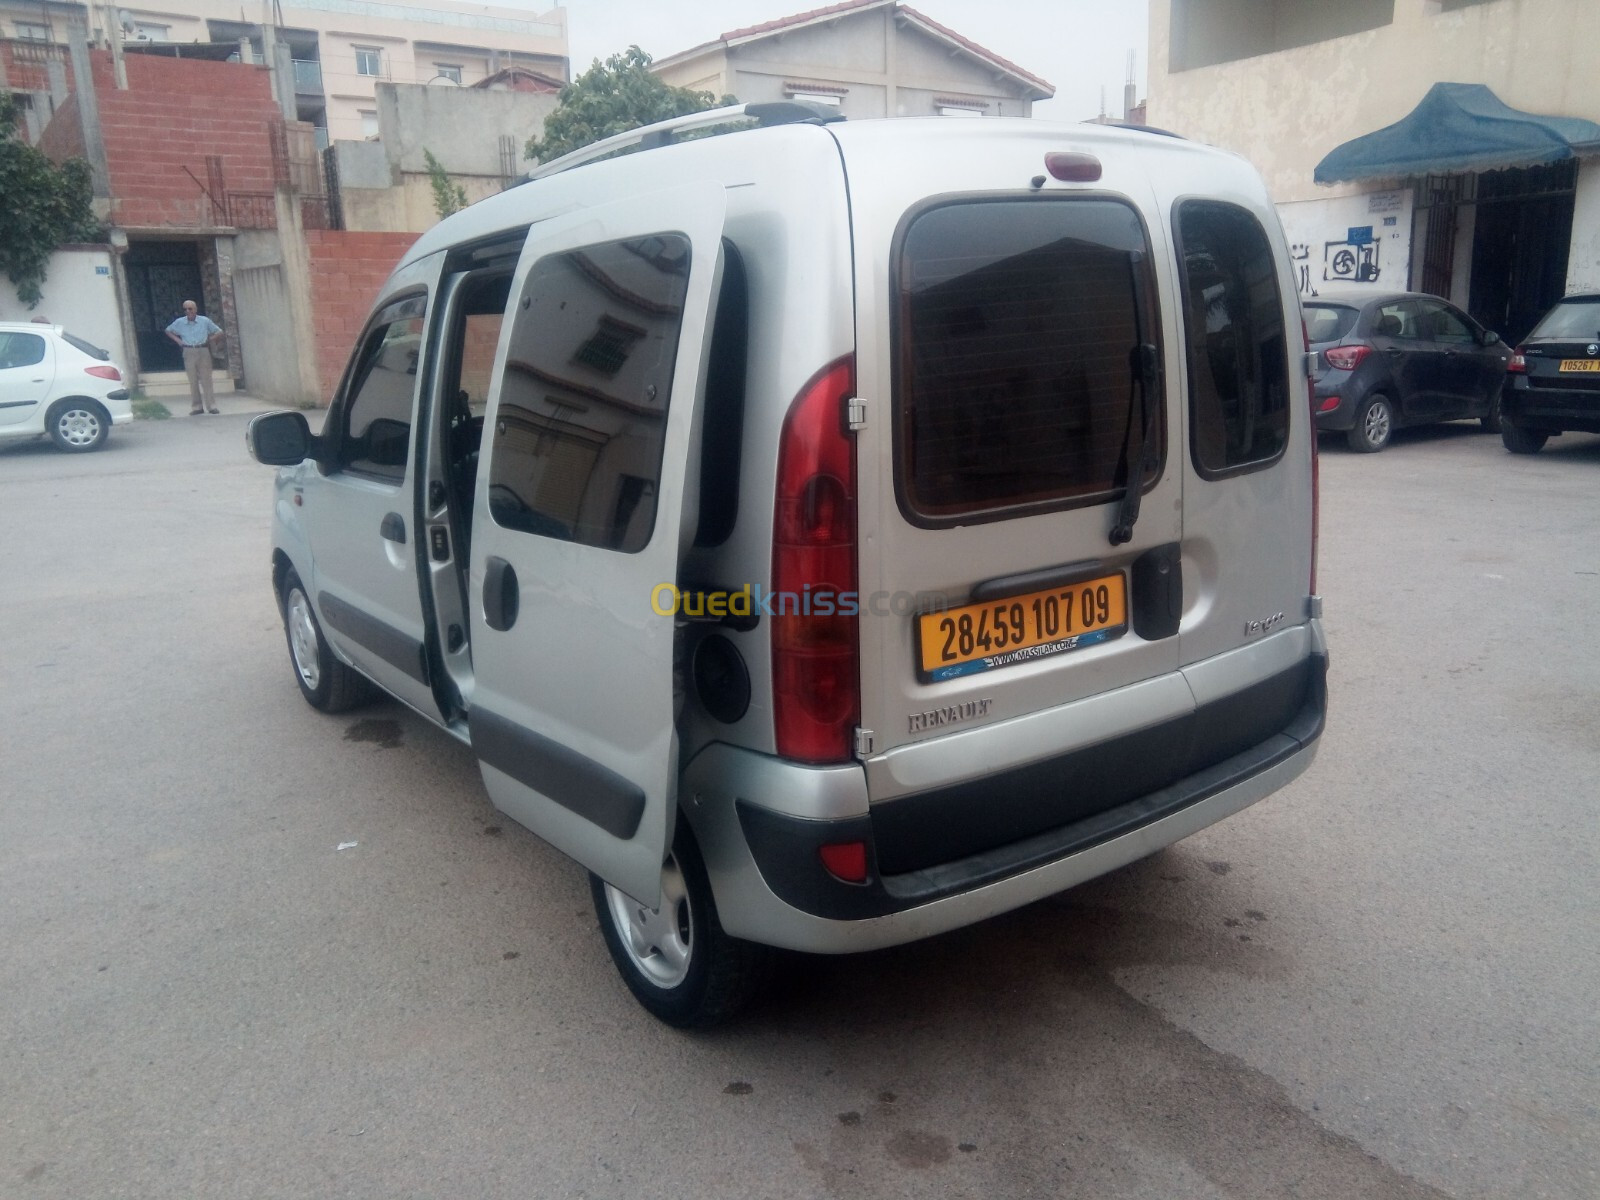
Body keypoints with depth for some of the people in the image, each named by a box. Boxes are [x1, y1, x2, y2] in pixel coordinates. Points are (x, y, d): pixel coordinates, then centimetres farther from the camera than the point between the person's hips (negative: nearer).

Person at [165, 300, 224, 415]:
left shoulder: (205, 321, -1)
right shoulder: (179, 322, 3)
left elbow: (219, 332, 7)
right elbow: (168, 331, 21)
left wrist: (209, 340, -3)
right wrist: (178, 340, 8)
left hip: (203, 351, -2)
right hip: (189, 353, 2)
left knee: (206, 379, -3)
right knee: (193, 381, 3)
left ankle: (211, 406, -1)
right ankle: (196, 407, 6)